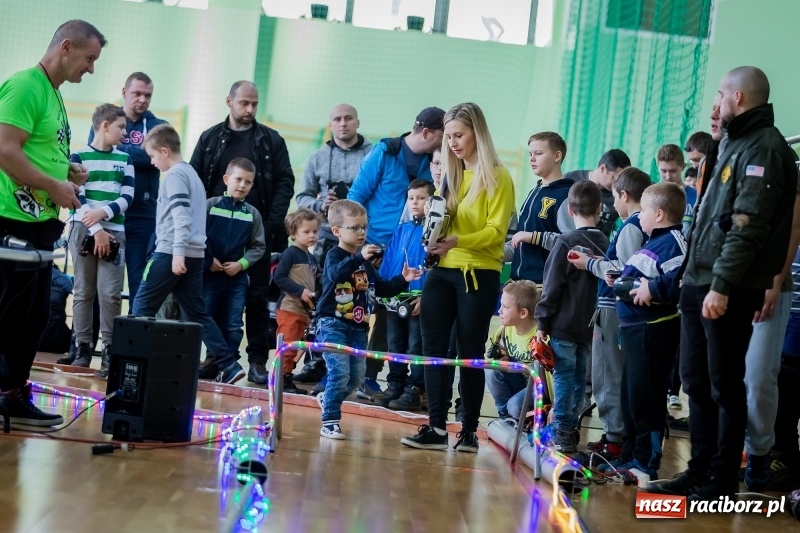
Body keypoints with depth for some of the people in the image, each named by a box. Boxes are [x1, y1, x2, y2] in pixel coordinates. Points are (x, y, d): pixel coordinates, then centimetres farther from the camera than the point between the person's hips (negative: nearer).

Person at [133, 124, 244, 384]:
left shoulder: (175, 175, -8)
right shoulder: (192, 173, 21)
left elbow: (181, 215, -20)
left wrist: (177, 252, -26)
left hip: (171, 253, -9)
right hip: (194, 254, 9)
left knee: (142, 307, 0)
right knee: (196, 313, 8)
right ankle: (229, 365, 1)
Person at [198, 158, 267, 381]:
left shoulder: (252, 214, 5)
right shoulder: (210, 205, -2)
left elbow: (258, 246, 7)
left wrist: (241, 263, -6)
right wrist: (208, 260, -9)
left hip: (237, 277, 2)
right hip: (209, 273, -2)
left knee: (232, 326, 2)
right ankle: (212, 361, 11)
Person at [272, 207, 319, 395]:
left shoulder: (312, 258, 15)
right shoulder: (290, 253, -8)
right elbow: (279, 277, -15)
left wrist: (315, 296, 3)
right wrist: (301, 291, -19)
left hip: (305, 310, 8)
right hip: (289, 308, -8)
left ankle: (287, 378, 16)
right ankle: (281, 378, -4)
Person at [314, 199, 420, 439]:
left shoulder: (365, 262, 15)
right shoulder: (335, 255, -7)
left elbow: (382, 288, 21)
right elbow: (336, 273, -31)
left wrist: (402, 280, 4)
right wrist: (358, 257, -45)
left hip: (357, 327, 7)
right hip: (332, 323, -7)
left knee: (357, 376, 9)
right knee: (340, 372, -17)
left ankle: (327, 399, 34)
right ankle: (330, 421, -8)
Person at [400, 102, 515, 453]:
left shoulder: (498, 177, -4)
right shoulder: (451, 175, 15)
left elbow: (496, 230, -12)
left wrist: (458, 241, -27)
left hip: (479, 274, -6)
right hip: (442, 271, 6)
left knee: (470, 354, 0)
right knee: (434, 348, -2)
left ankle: (469, 430, 9)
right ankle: (436, 428, -1)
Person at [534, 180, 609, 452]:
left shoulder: (566, 242, -12)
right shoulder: (606, 243, 4)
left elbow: (552, 286, -12)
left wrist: (542, 321, -5)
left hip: (564, 325, -5)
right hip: (591, 326, 5)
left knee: (563, 376, 0)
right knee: (579, 377, 13)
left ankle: (563, 432, -1)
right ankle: (570, 428, 18)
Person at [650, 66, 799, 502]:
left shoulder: (763, 148, -11)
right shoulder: (736, 144, 20)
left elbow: (748, 226, -20)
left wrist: (722, 285, -24)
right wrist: (696, 278, 16)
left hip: (728, 291, -9)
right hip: (698, 284, 9)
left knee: (725, 387, -2)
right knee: (696, 382, 13)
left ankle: (722, 481, 5)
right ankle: (700, 471, 21)